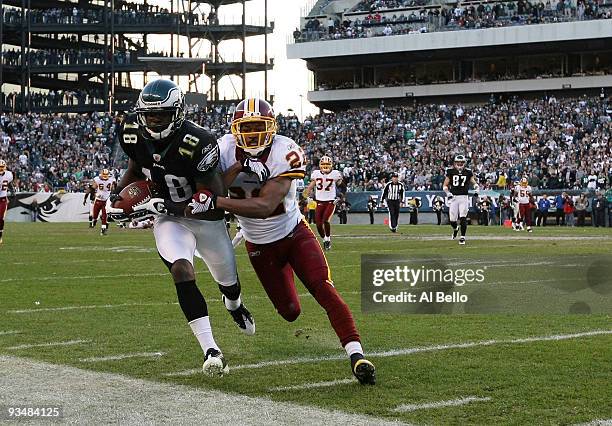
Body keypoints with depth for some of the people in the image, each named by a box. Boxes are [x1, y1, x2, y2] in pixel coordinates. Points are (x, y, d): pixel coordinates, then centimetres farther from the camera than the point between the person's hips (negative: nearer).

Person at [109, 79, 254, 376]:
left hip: (206, 219, -2)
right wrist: (116, 198, -6)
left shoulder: (196, 143, -32)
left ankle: (234, 306, 60)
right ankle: (211, 351, -24)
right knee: (182, 271, -26)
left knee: (227, 281, 19)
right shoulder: (134, 132, -15)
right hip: (169, 220, 2)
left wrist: (163, 206, -34)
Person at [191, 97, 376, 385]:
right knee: (290, 312, 7)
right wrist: (239, 168, -38)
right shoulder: (226, 149, -13)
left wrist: (214, 201, -45)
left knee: (325, 291, -20)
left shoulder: (284, 153, -26)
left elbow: (264, 206, -36)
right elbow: (211, 191, -23)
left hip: (294, 233, -3)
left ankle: (356, 354, -20)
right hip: (260, 247, 3)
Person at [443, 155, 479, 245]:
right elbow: (445, 185, 5)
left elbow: (473, 182, 12)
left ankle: (462, 237, -1)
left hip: (463, 197, 0)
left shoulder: (468, 172, 4)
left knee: (463, 218, -10)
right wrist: (448, 193, -12)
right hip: (453, 197, 1)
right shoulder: (451, 172, 2)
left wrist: (476, 188, -9)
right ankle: (455, 229, 36)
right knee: (452, 219, 2)